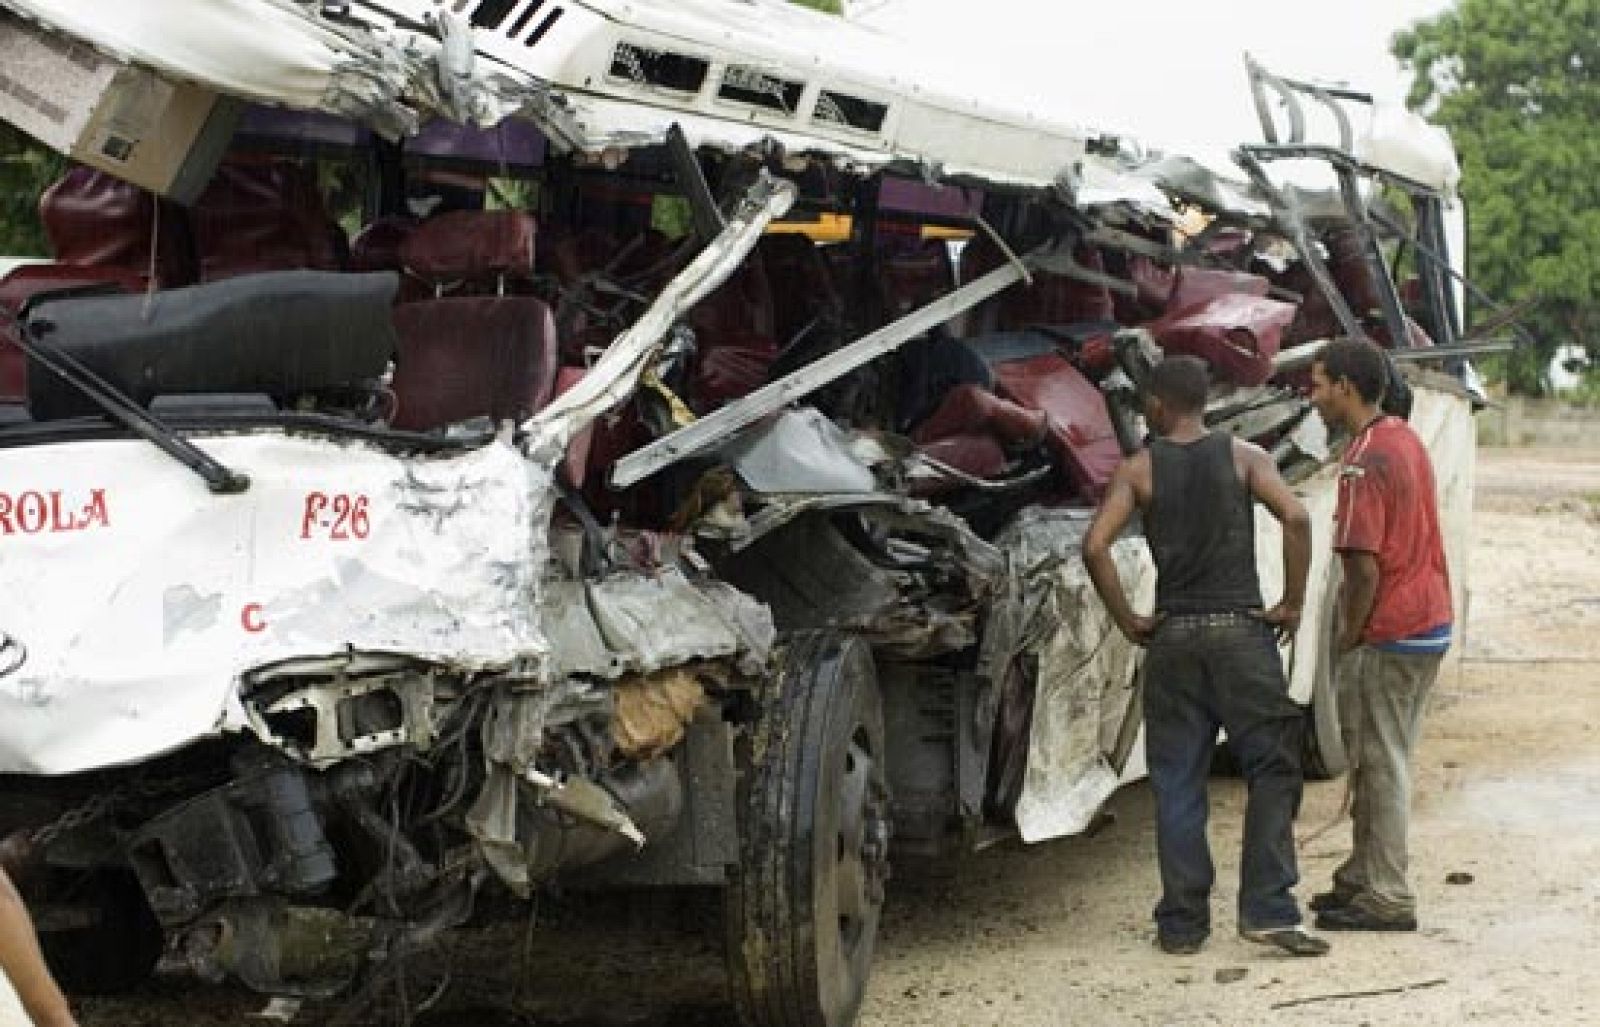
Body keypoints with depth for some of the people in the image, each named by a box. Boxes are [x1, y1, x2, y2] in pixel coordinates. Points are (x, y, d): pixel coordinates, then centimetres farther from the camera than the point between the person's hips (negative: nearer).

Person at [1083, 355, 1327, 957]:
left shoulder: (1139, 469, 2)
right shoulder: (1243, 456, 2)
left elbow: (1095, 546, -10)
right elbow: (1295, 517, -14)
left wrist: (1127, 620, 0)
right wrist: (1293, 603, -5)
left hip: (1173, 638, 1)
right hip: (1242, 634, -1)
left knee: (1177, 783, 8)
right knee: (1272, 770, 6)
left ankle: (1181, 923, 10)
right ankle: (1266, 909, -4)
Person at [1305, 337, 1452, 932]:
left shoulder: (1365, 460, -19)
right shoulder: (1405, 438, 11)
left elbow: (1364, 567, -23)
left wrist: (1348, 641, -10)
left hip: (1389, 635, -9)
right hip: (1431, 621, 9)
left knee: (1381, 765, -1)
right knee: (1380, 760, 17)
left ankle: (1386, 901, 5)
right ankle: (1364, 878, 26)